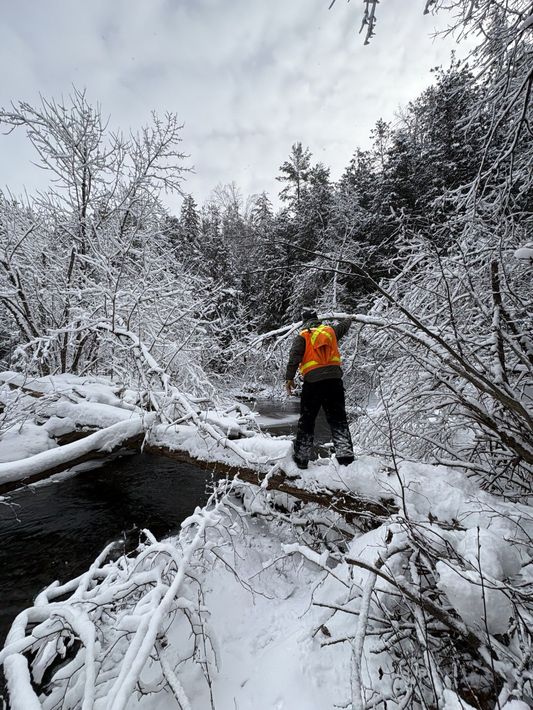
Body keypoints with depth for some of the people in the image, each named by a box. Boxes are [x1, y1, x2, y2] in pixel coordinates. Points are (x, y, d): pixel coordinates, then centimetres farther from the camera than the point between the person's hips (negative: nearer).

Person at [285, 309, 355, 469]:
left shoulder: (302, 336, 7)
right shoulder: (330, 330, 16)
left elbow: (294, 357, -7)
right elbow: (344, 326, 37)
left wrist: (289, 377, -9)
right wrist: (349, 319, 59)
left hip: (312, 382, -2)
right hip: (334, 379, 3)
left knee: (306, 421, 6)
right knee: (338, 419, 7)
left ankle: (301, 458, 11)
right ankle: (345, 455, 0)